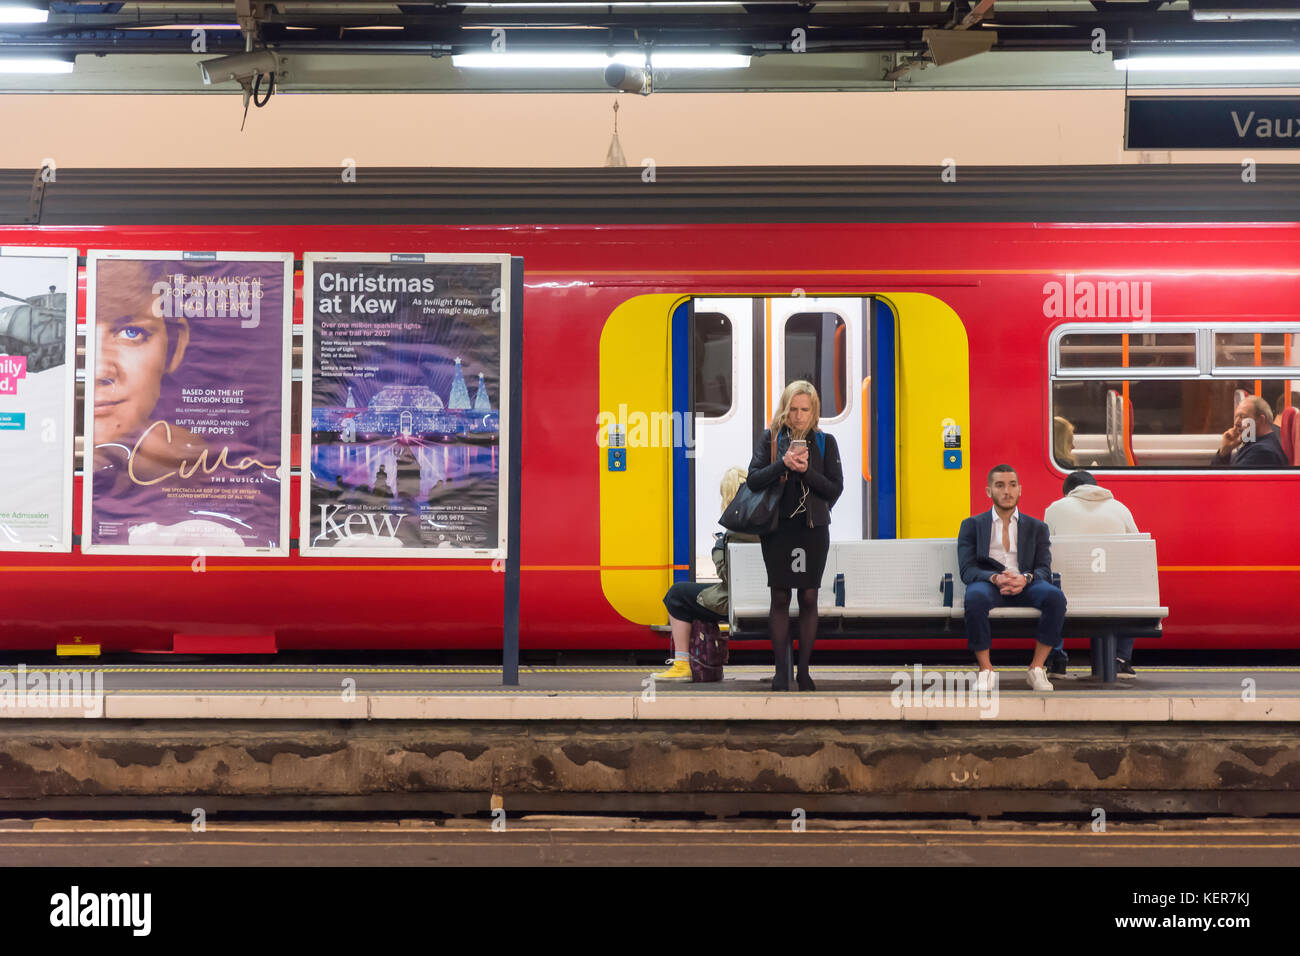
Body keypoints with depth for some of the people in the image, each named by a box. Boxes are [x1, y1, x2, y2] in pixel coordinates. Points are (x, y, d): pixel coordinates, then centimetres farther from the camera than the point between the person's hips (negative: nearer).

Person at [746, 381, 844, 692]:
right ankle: (781, 669, 6)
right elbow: (754, 480, -4)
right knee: (780, 599, 0)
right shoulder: (770, 438, 3)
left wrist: (806, 470, -14)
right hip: (778, 528, 0)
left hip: (813, 529, 1)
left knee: (809, 598, 1)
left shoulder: (825, 442, 4)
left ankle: (804, 669, 8)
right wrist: (783, 463, -18)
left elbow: (835, 489, 0)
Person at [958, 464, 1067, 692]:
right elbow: (967, 571, 2)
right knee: (975, 597, -39)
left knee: (1055, 596, -32)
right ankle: (985, 670, -25)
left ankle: (1037, 667, -21)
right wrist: (995, 578, -20)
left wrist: (1025, 579, -18)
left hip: (1026, 587, 2)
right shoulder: (972, 525, 16)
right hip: (988, 585, -2)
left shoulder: (1037, 527, 21)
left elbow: (1044, 569, 7)